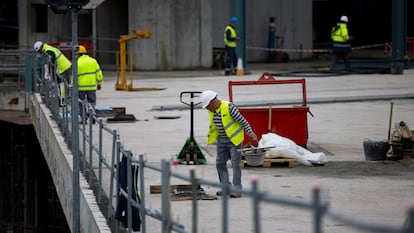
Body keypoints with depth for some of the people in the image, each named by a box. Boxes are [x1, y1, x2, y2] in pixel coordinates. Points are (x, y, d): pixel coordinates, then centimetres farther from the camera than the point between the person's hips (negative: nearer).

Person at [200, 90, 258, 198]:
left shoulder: (229, 107, -22)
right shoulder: (211, 111, 0)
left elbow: (243, 121, -18)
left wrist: (251, 134, -18)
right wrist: (211, 137, 21)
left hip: (234, 139, -7)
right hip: (222, 140, 7)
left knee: (235, 164, -6)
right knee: (220, 163, 6)